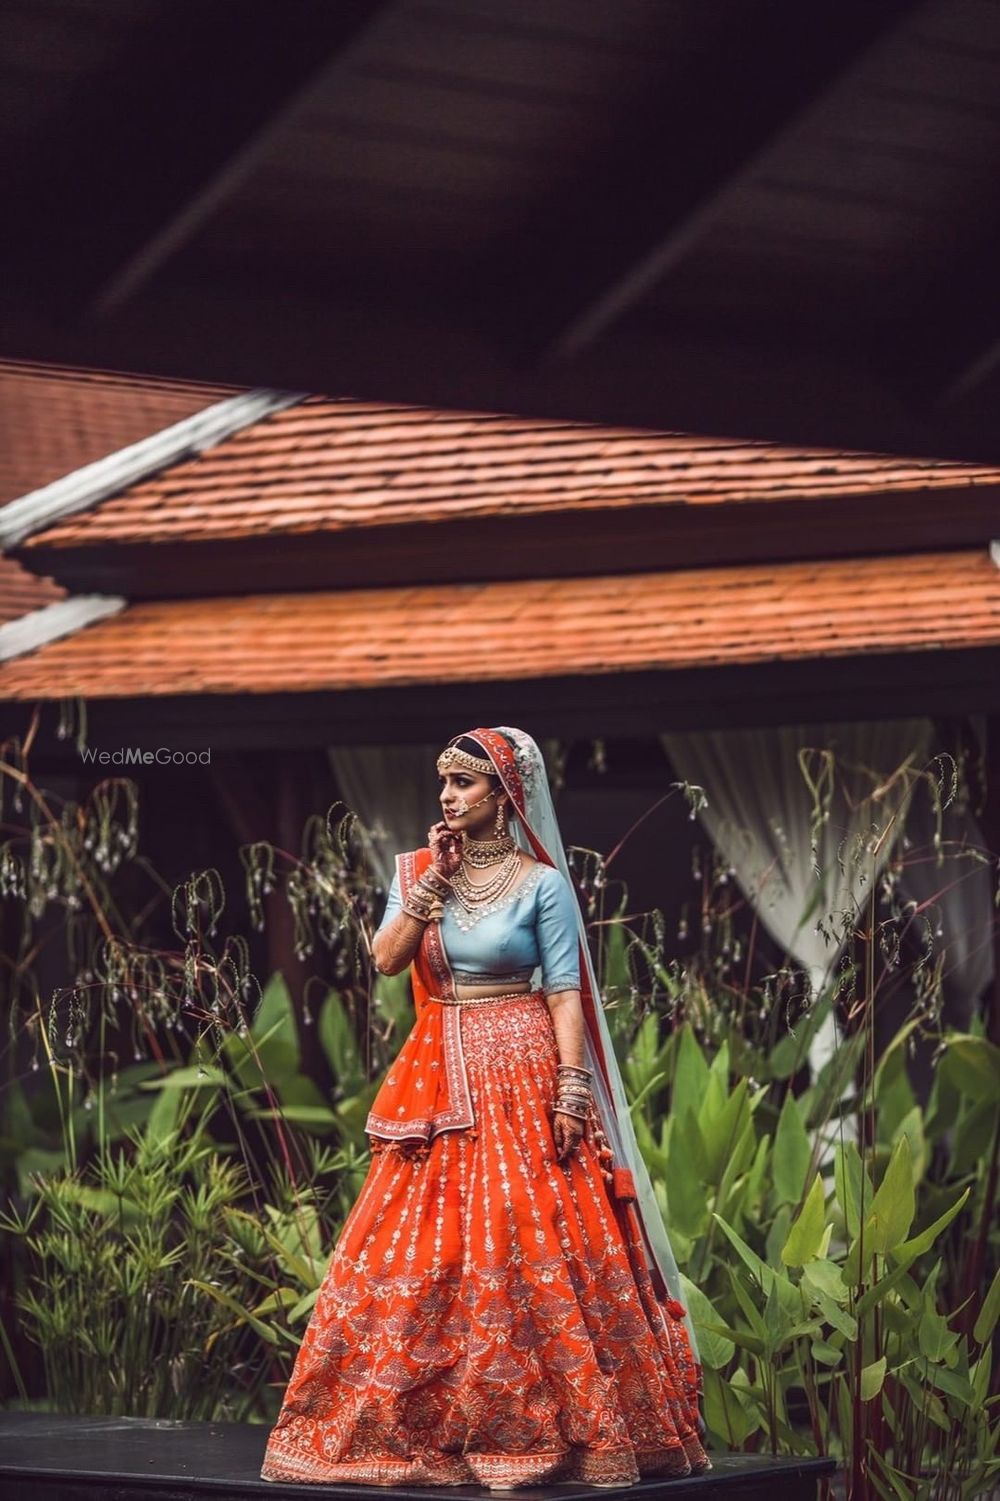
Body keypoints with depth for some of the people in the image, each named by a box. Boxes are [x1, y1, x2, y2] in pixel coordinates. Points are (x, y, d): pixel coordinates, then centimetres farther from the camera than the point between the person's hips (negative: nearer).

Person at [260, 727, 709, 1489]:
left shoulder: (541, 883, -4)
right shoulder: (416, 871, 8)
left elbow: (565, 994, -6)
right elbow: (386, 958, -3)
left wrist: (571, 1091, -14)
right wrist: (434, 882, -9)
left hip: (521, 1078, -4)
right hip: (438, 1079, 4)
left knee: (529, 1247, -8)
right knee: (418, 1249, 2)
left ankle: (539, 1425, -2)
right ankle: (425, 1426, 8)